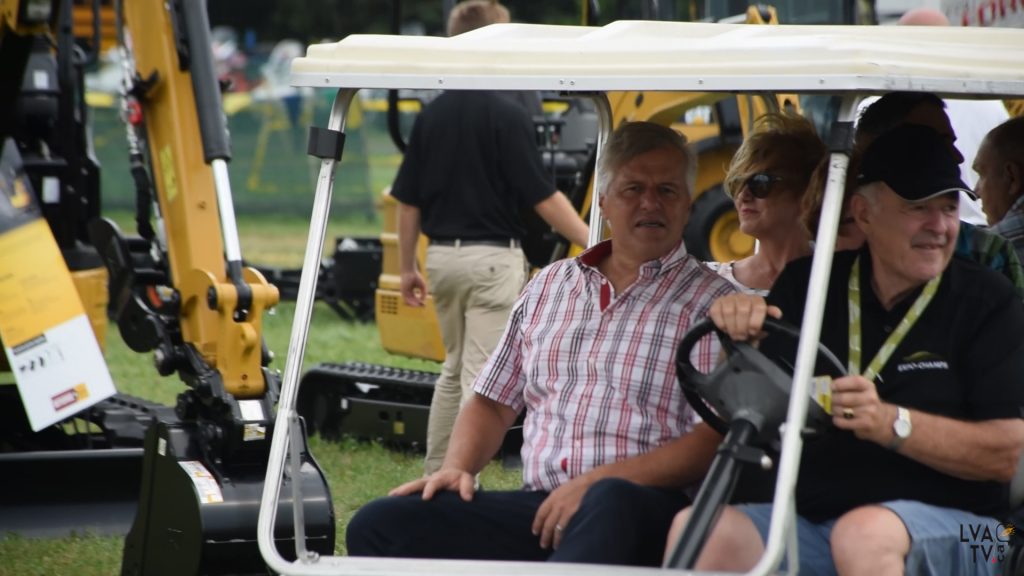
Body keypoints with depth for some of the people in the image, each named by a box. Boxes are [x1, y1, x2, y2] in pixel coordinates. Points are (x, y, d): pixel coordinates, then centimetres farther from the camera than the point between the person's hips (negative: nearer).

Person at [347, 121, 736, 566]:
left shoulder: (711, 303, 6)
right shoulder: (549, 286, 23)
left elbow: (714, 441, -5)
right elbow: (493, 401, 28)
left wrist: (594, 485, -15)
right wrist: (456, 466, 7)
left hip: (647, 510, -5)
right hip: (538, 508, 5)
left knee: (611, 507, -43)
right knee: (377, 526, -18)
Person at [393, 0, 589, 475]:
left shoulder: (431, 115, 4)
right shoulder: (507, 116, -13)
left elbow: (408, 201, 8)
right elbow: (544, 199, -13)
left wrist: (407, 267, 18)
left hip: (442, 255, 6)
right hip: (493, 257, -6)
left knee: (453, 369, 20)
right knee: (480, 378, -3)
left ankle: (436, 477, 23)